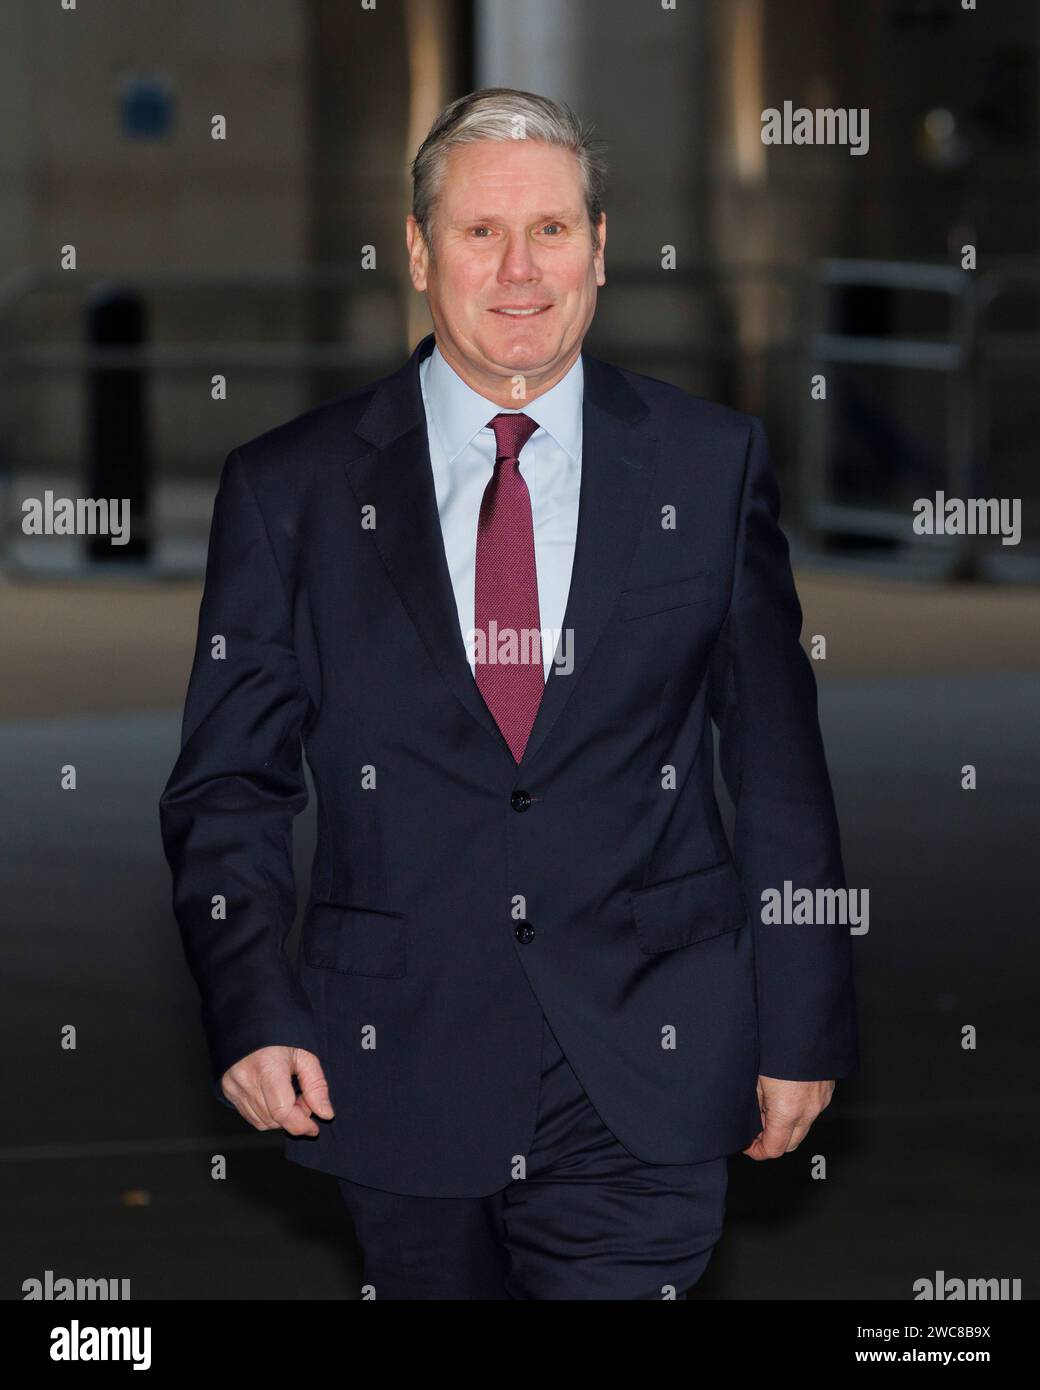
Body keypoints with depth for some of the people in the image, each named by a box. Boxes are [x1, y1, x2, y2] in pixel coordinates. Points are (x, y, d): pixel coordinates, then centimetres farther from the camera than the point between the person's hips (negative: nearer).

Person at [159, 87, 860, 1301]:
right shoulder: (289, 488, 4)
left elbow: (780, 767, 7)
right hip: (399, 1069, 1)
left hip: (643, 1068, -1)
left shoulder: (714, 464, 5)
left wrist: (802, 1028, 5)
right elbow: (228, 788, 5)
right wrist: (253, 1013, -9)